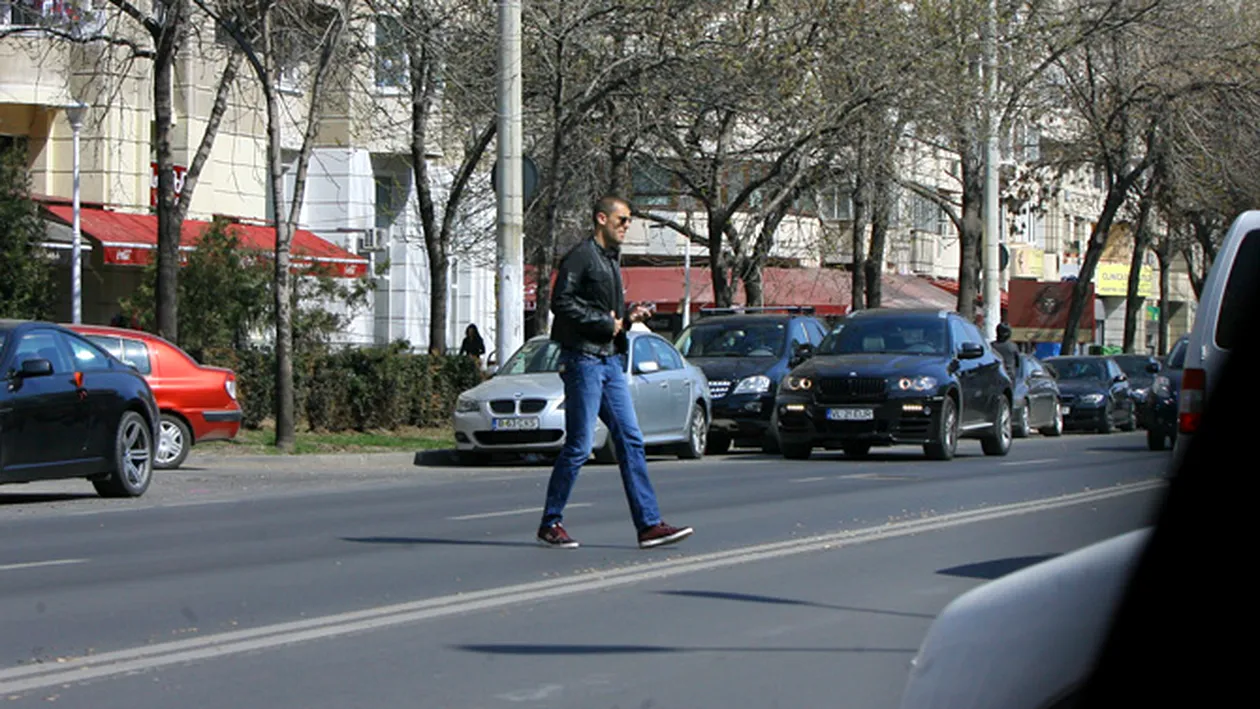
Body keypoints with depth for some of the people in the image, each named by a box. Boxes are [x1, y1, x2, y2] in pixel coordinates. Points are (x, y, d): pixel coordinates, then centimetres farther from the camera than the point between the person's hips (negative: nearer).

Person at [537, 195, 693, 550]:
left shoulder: (612, 259, 20)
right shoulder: (580, 256, -9)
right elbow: (562, 303, -18)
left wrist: (628, 317, 8)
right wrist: (605, 323, -14)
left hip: (611, 361, 9)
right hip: (583, 359, -9)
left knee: (630, 441, 2)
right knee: (579, 445, -6)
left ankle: (649, 524, 0)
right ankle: (550, 523, 5)